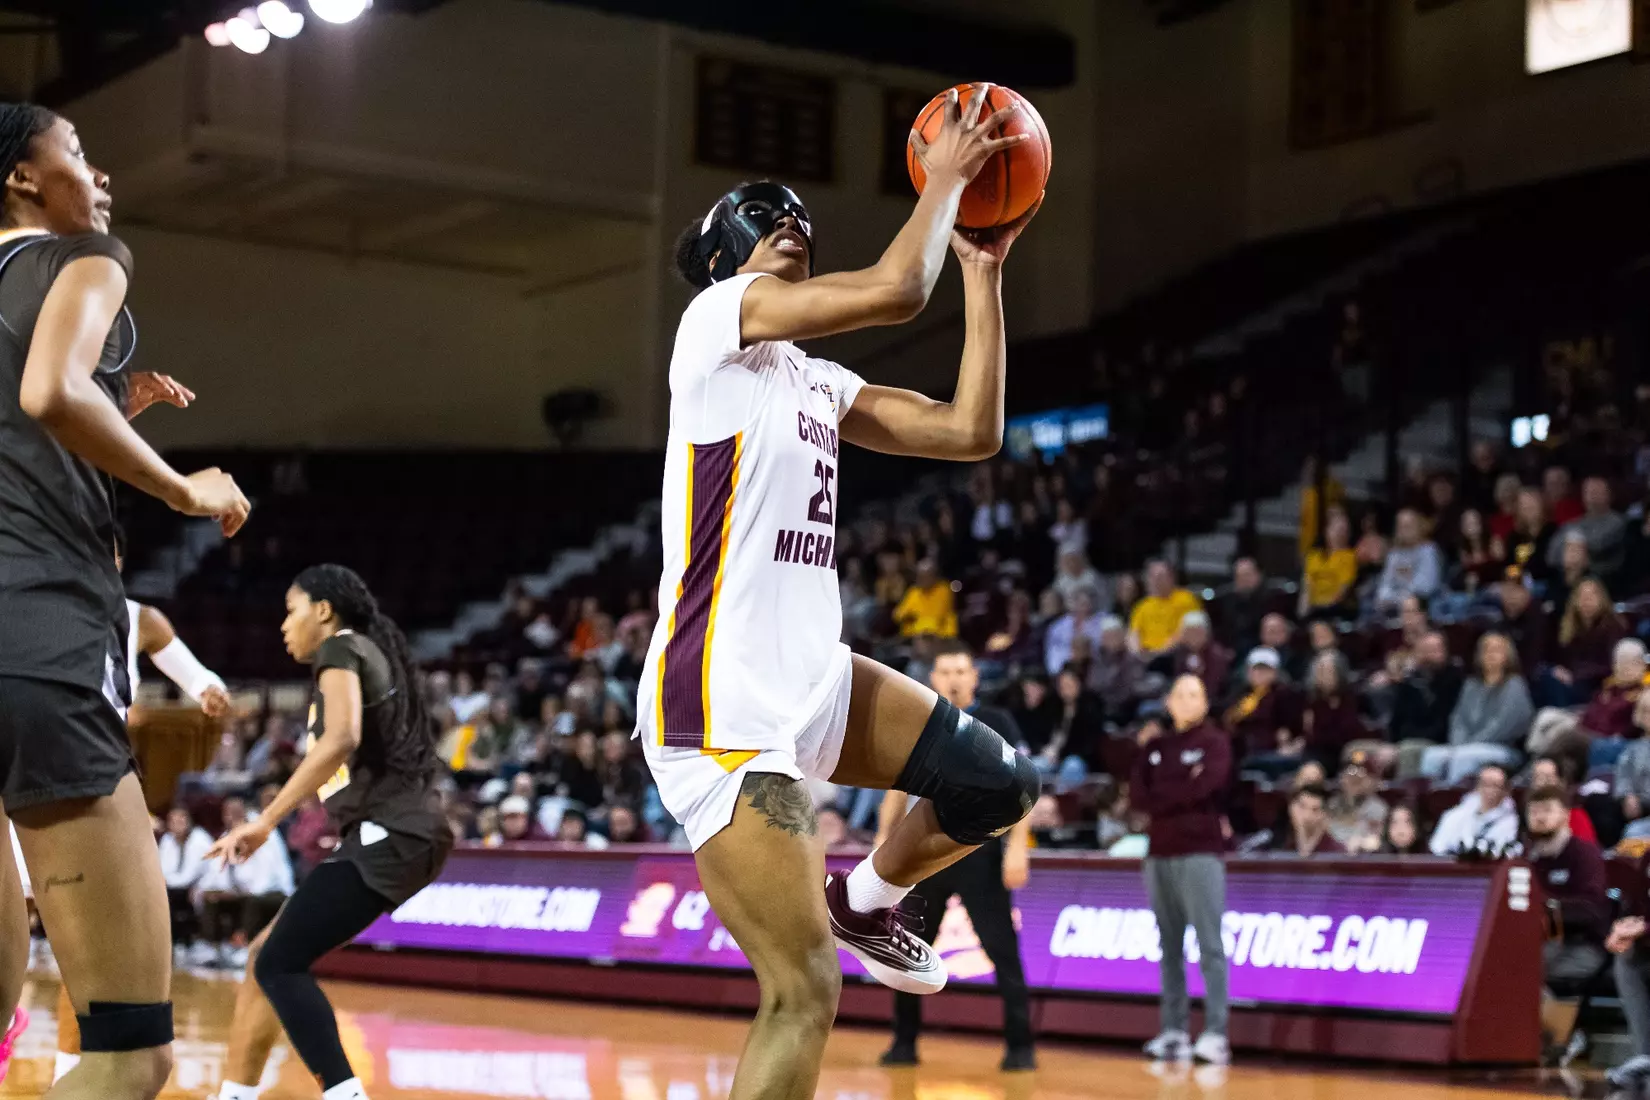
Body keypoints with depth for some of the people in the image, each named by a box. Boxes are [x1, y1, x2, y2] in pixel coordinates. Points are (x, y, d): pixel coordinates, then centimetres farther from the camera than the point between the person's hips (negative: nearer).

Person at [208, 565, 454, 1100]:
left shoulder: (341, 648, -3)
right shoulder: (372, 654, 26)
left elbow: (343, 739, -21)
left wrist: (265, 822, -21)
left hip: (387, 834, -10)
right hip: (395, 833, 10)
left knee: (280, 965, -14)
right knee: (268, 955, 13)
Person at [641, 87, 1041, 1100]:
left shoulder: (819, 384, 18)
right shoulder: (717, 318, -6)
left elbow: (970, 432, 13)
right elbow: (897, 291, -19)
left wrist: (983, 265, 15)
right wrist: (945, 176, -3)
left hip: (813, 677, 9)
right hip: (725, 709, -9)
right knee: (806, 997, -14)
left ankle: (865, 903, 32)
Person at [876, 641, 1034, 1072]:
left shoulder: (996, 724, -1)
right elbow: (899, 786, 16)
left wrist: (1018, 846, -15)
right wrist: (884, 839, 9)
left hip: (981, 855, -4)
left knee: (1002, 949, -5)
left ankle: (1020, 1044, 2)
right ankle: (905, 1041, 16)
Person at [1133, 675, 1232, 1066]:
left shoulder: (1215, 741, 2)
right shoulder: (1156, 745, 15)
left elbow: (1202, 787, -13)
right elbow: (1137, 795, 7)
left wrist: (1158, 798, -1)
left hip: (1200, 852, -5)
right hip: (1160, 854, 5)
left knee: (1210, 946, -11)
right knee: (1169, 948, 5)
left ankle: (1215, 1034, -15)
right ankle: (1175, 1031, 6)